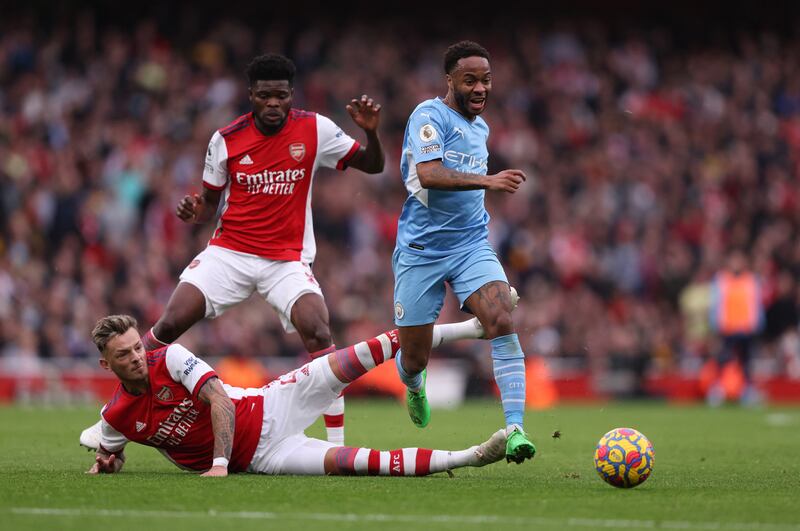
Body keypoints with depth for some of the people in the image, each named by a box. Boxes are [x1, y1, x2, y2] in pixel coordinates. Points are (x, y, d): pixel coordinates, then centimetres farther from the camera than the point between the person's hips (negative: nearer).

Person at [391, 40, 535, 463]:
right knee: (414, 357, 4)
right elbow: (428, 174, -26)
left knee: (503, 322, -22)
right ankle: (414, 386, 43)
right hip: (421, 250, -5)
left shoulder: (480, 127, 14)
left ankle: (515, 429, -27)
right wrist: (487, 181, -36)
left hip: (472, 246, 5)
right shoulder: (430, 115, -10)